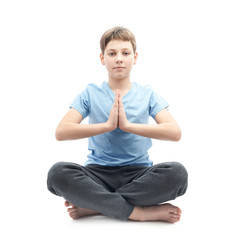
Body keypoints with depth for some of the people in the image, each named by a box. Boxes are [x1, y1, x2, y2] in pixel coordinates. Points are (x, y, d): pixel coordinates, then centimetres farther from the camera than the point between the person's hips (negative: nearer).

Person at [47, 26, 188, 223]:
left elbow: (175, 132, -9)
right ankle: (140, 212, -24)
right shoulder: (91, 94, 5)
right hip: (98, 172, 0)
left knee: (177, 173, -30)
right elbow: (61, 132, -9)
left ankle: (93, 205, -20)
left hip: (138, 173, 1)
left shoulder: (147, 95, 6)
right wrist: (107, 125, -16)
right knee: (58, 173, -31)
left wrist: (128, 125, -16)